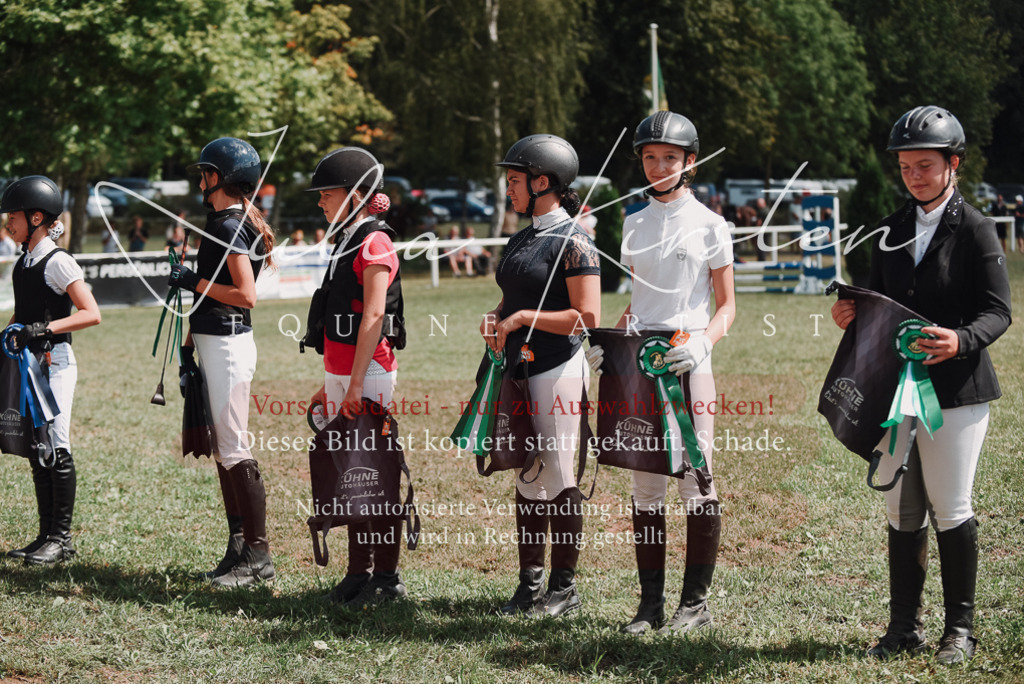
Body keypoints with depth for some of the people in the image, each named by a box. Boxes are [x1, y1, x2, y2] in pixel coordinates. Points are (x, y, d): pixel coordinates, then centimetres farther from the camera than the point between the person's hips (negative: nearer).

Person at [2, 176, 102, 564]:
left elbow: (91, 314, -16)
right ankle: (46, 535, 16)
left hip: (54, 361, -8)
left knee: (57, 449, -5)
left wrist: (45, 328, -23)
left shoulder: (57, 262, -11)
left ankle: (62, 539, 1)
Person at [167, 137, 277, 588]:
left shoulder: (232, 226, -14)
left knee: (234, 449, -9)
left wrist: (193, 282, -14)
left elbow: (246, 295, -22)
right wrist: (189, 344, 19)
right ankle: (238, 548, 17)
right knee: (223, 448, 12)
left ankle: (258, 555, -7)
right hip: (213, 343, 10)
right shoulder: (220, 222, 16)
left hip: (228, 344, -10)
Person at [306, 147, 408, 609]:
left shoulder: (374, 243, -12)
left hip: (369, 373, -9)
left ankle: (386, 577, 0)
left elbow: (373, 316, -19)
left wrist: (356, 383, -23)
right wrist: (330, 382, 20)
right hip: (341, 373, 9)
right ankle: (359, 572, 17)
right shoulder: (345, 242, 17)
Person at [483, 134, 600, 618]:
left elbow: (587, 318, -17)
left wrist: (523, 318, -15)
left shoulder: (573, 242, -10)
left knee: (559, 478, -3)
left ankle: (564, 588, 5)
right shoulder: (521, 241, 16)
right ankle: (529, 584, 17)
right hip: (518, 373, 8)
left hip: (557, 372, -8)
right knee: (526, 477, 11)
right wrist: (494, 321, 4)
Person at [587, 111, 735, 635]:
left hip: (686, 361, -4)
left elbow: (727, 306, 1)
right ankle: (650, 602, 11)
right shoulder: (635, 225, 14)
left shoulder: (709, 226, 0)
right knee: (645, 484, 5)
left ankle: (696, 601, 5)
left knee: (696, 479, -3)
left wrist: (702, 344, -17)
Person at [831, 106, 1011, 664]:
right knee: (902, 512, 8)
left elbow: (997, 311, -8)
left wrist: (961, 340, -27)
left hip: (955, 388, -5)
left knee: (951, 511, -1)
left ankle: (960, 629, 12)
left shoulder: (975, 230, -5)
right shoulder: (892, 231, 13)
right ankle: (905, 626, 17)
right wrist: (853, 316, -2)